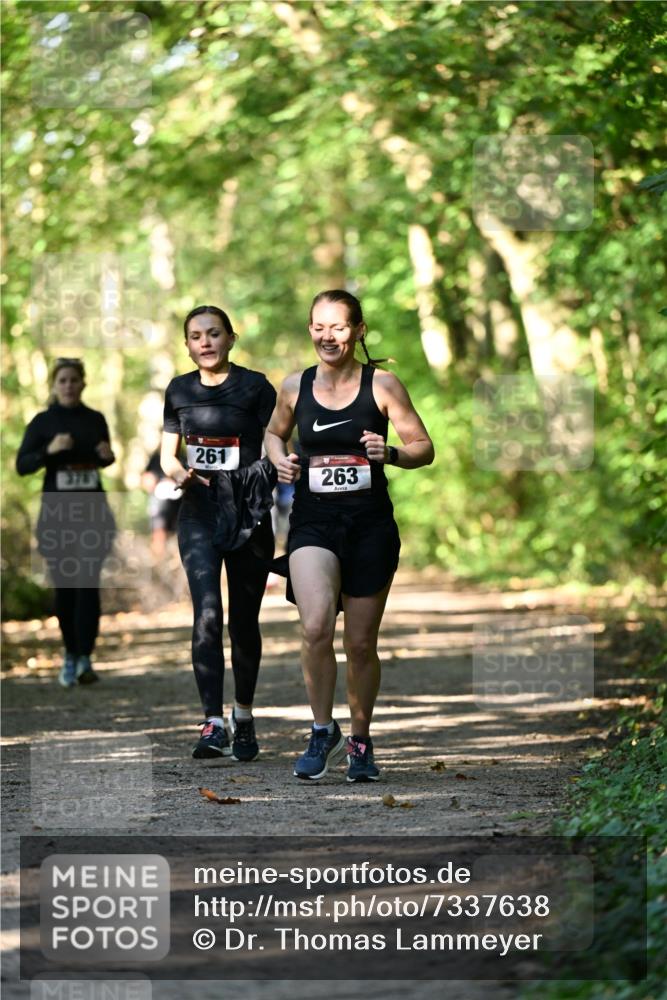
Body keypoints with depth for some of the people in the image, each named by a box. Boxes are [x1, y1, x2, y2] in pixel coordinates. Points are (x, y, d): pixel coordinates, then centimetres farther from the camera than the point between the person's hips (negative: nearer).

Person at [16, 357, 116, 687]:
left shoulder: (95, 420, 6)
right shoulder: (42, 422, -1)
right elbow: (22, 466, -5)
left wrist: (108, 456, -2)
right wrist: (49, 450, -21)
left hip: (93, 511, 1)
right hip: (56, 513, -1)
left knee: (88, 584, -11)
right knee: (64, 586, 6)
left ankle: (84, 659, -13)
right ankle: (70, 653, 24)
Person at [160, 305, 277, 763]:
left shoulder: (255, 387, -2)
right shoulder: (180, 391, 9)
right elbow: (168, 453, 14)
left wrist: (272, 468, -23)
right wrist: (179, 472, -7)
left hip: (248, 515, -2)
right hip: (199, 514, 2)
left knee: (243, 621, 7)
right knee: (207, 614, -15)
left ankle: (244, 719, 26)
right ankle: (214, 724, -18)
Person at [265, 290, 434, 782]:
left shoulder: (381, 384, -2)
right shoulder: (295, 387, 4)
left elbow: (424, 448, 1)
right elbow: (275, 432, 23)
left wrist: (389, 454, -19)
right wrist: (280, 459, 2)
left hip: (370, 524, 0)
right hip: (313, 523, 1)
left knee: (361, 643, 6)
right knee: (316, 626, -21)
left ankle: (360, 741, 27)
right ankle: (323, 730, -2)